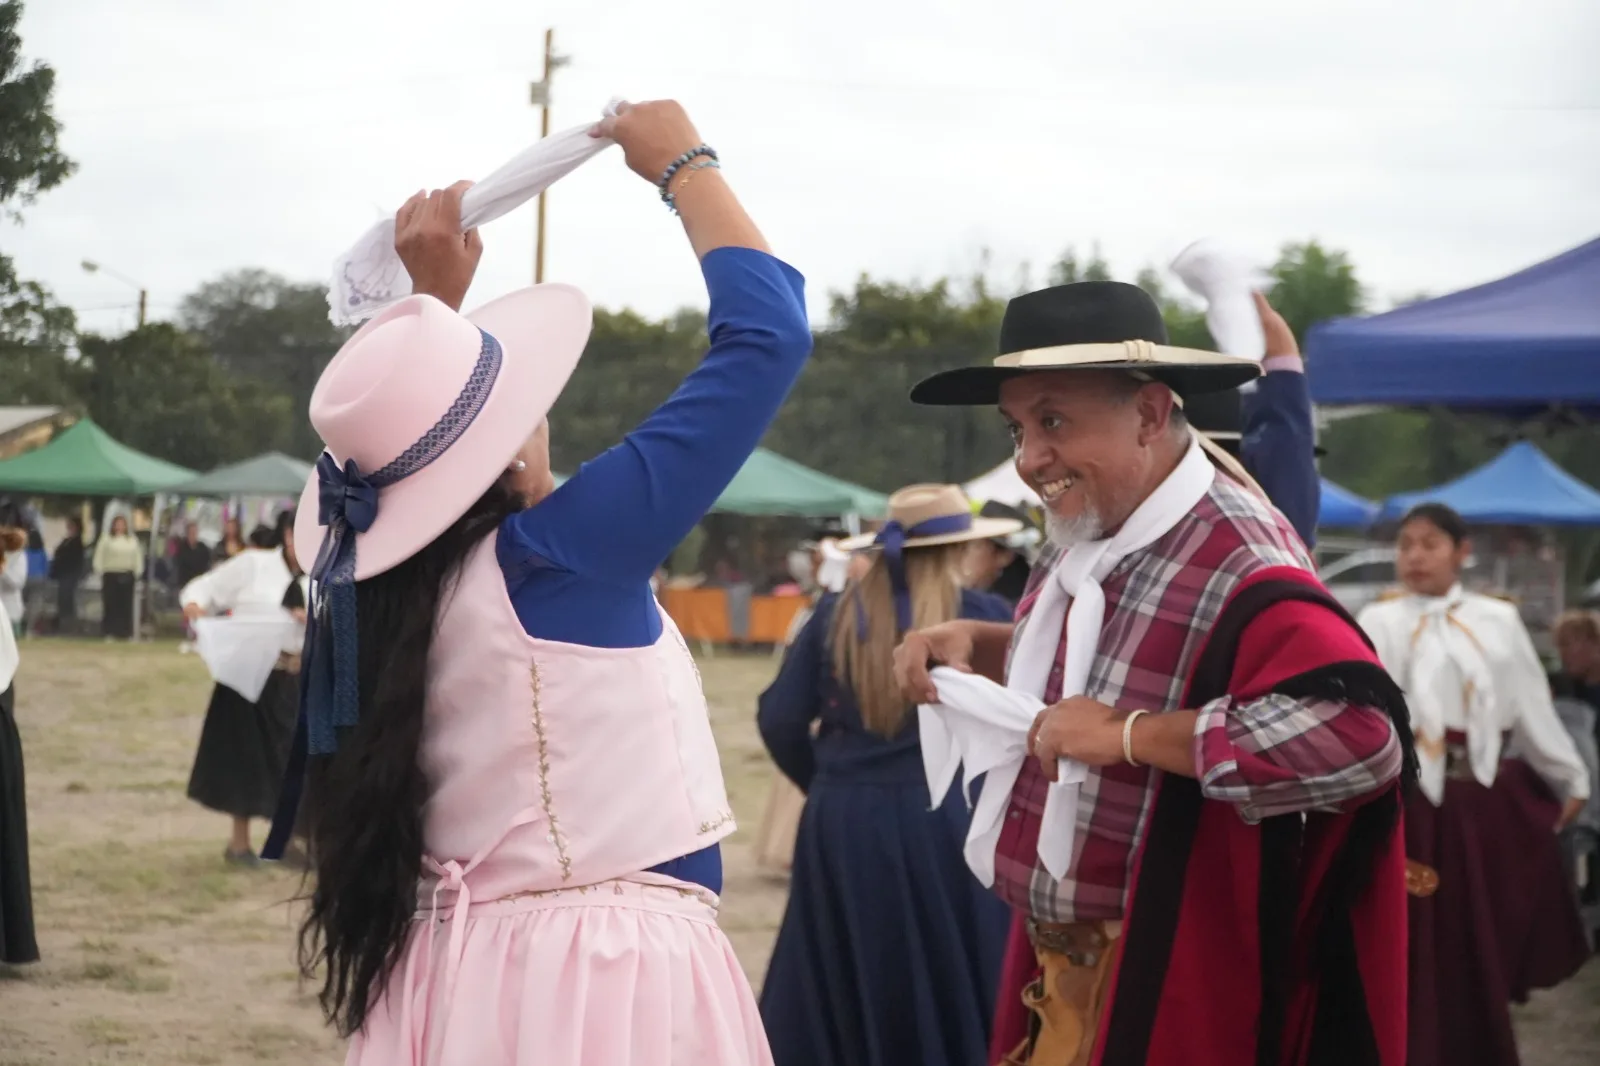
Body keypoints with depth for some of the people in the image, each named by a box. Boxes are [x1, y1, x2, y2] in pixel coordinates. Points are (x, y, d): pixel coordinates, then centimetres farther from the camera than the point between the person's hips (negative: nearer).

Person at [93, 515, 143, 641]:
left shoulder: (132, 540, 11)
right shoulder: (106, 540, 3)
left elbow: (138, 557, 12)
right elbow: (99, 557, 2)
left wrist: (137, 574, 5)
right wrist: (100, 573, -5)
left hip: (127, 576, 2)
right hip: (111, 575, -2)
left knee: (126, 604, -1)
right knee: (110, 604, -5)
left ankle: (126, 632, 2)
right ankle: (109, 632, -1)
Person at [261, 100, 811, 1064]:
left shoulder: (383, 575, 1)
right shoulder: (561, 554, -19)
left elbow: (416, 424, 28)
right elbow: (767, 333, -15)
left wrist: (438, 298, 23)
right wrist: (683, 164, -3)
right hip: (611, 975, -7)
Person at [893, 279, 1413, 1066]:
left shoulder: (1235, 564, -25)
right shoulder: (1085, 543, 3)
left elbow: (1359, 734, -38)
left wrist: (1128, 733, -30)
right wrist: (974, 645, 4)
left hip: (1162, 983, -8)